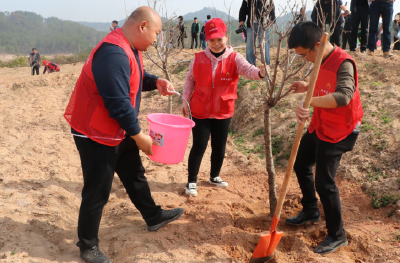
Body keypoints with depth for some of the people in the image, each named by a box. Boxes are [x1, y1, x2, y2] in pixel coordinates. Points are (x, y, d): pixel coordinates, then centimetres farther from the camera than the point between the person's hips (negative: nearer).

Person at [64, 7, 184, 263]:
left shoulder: (131, 49, 5)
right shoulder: (114, 53, -29)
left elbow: (137, 78, 20)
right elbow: (118, 102, -30)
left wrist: (156, 82, -1)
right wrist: (139, 136, -19)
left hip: (120, 131, 10)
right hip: (96, 134, -10)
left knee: (135, 175, 22)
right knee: (97, 192, 2)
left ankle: (153, 216, 40)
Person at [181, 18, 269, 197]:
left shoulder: (235, 58, -7)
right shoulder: (198, 59, -4)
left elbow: (248, 70, -25)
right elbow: (190, 80, 7)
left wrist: (260, 72, -47)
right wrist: (185, 100, 2)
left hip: (223, 112, 1)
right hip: (200, 111, -1)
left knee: (219, 147, 14)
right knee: (199, 146, 1)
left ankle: (214, 177, 36)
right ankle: (191, 182, 15)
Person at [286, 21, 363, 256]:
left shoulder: (343, 63, -25)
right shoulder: (321, 60, 2)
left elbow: (343, 95, -41)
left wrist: (310, 101, -51)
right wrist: (308, 87, 2)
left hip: (338, 131, -9)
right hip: (319, 125, 9)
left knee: (324, 183, -7)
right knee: (301, 164, 19)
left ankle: (337, 236, 12)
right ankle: (311, 212, 39)